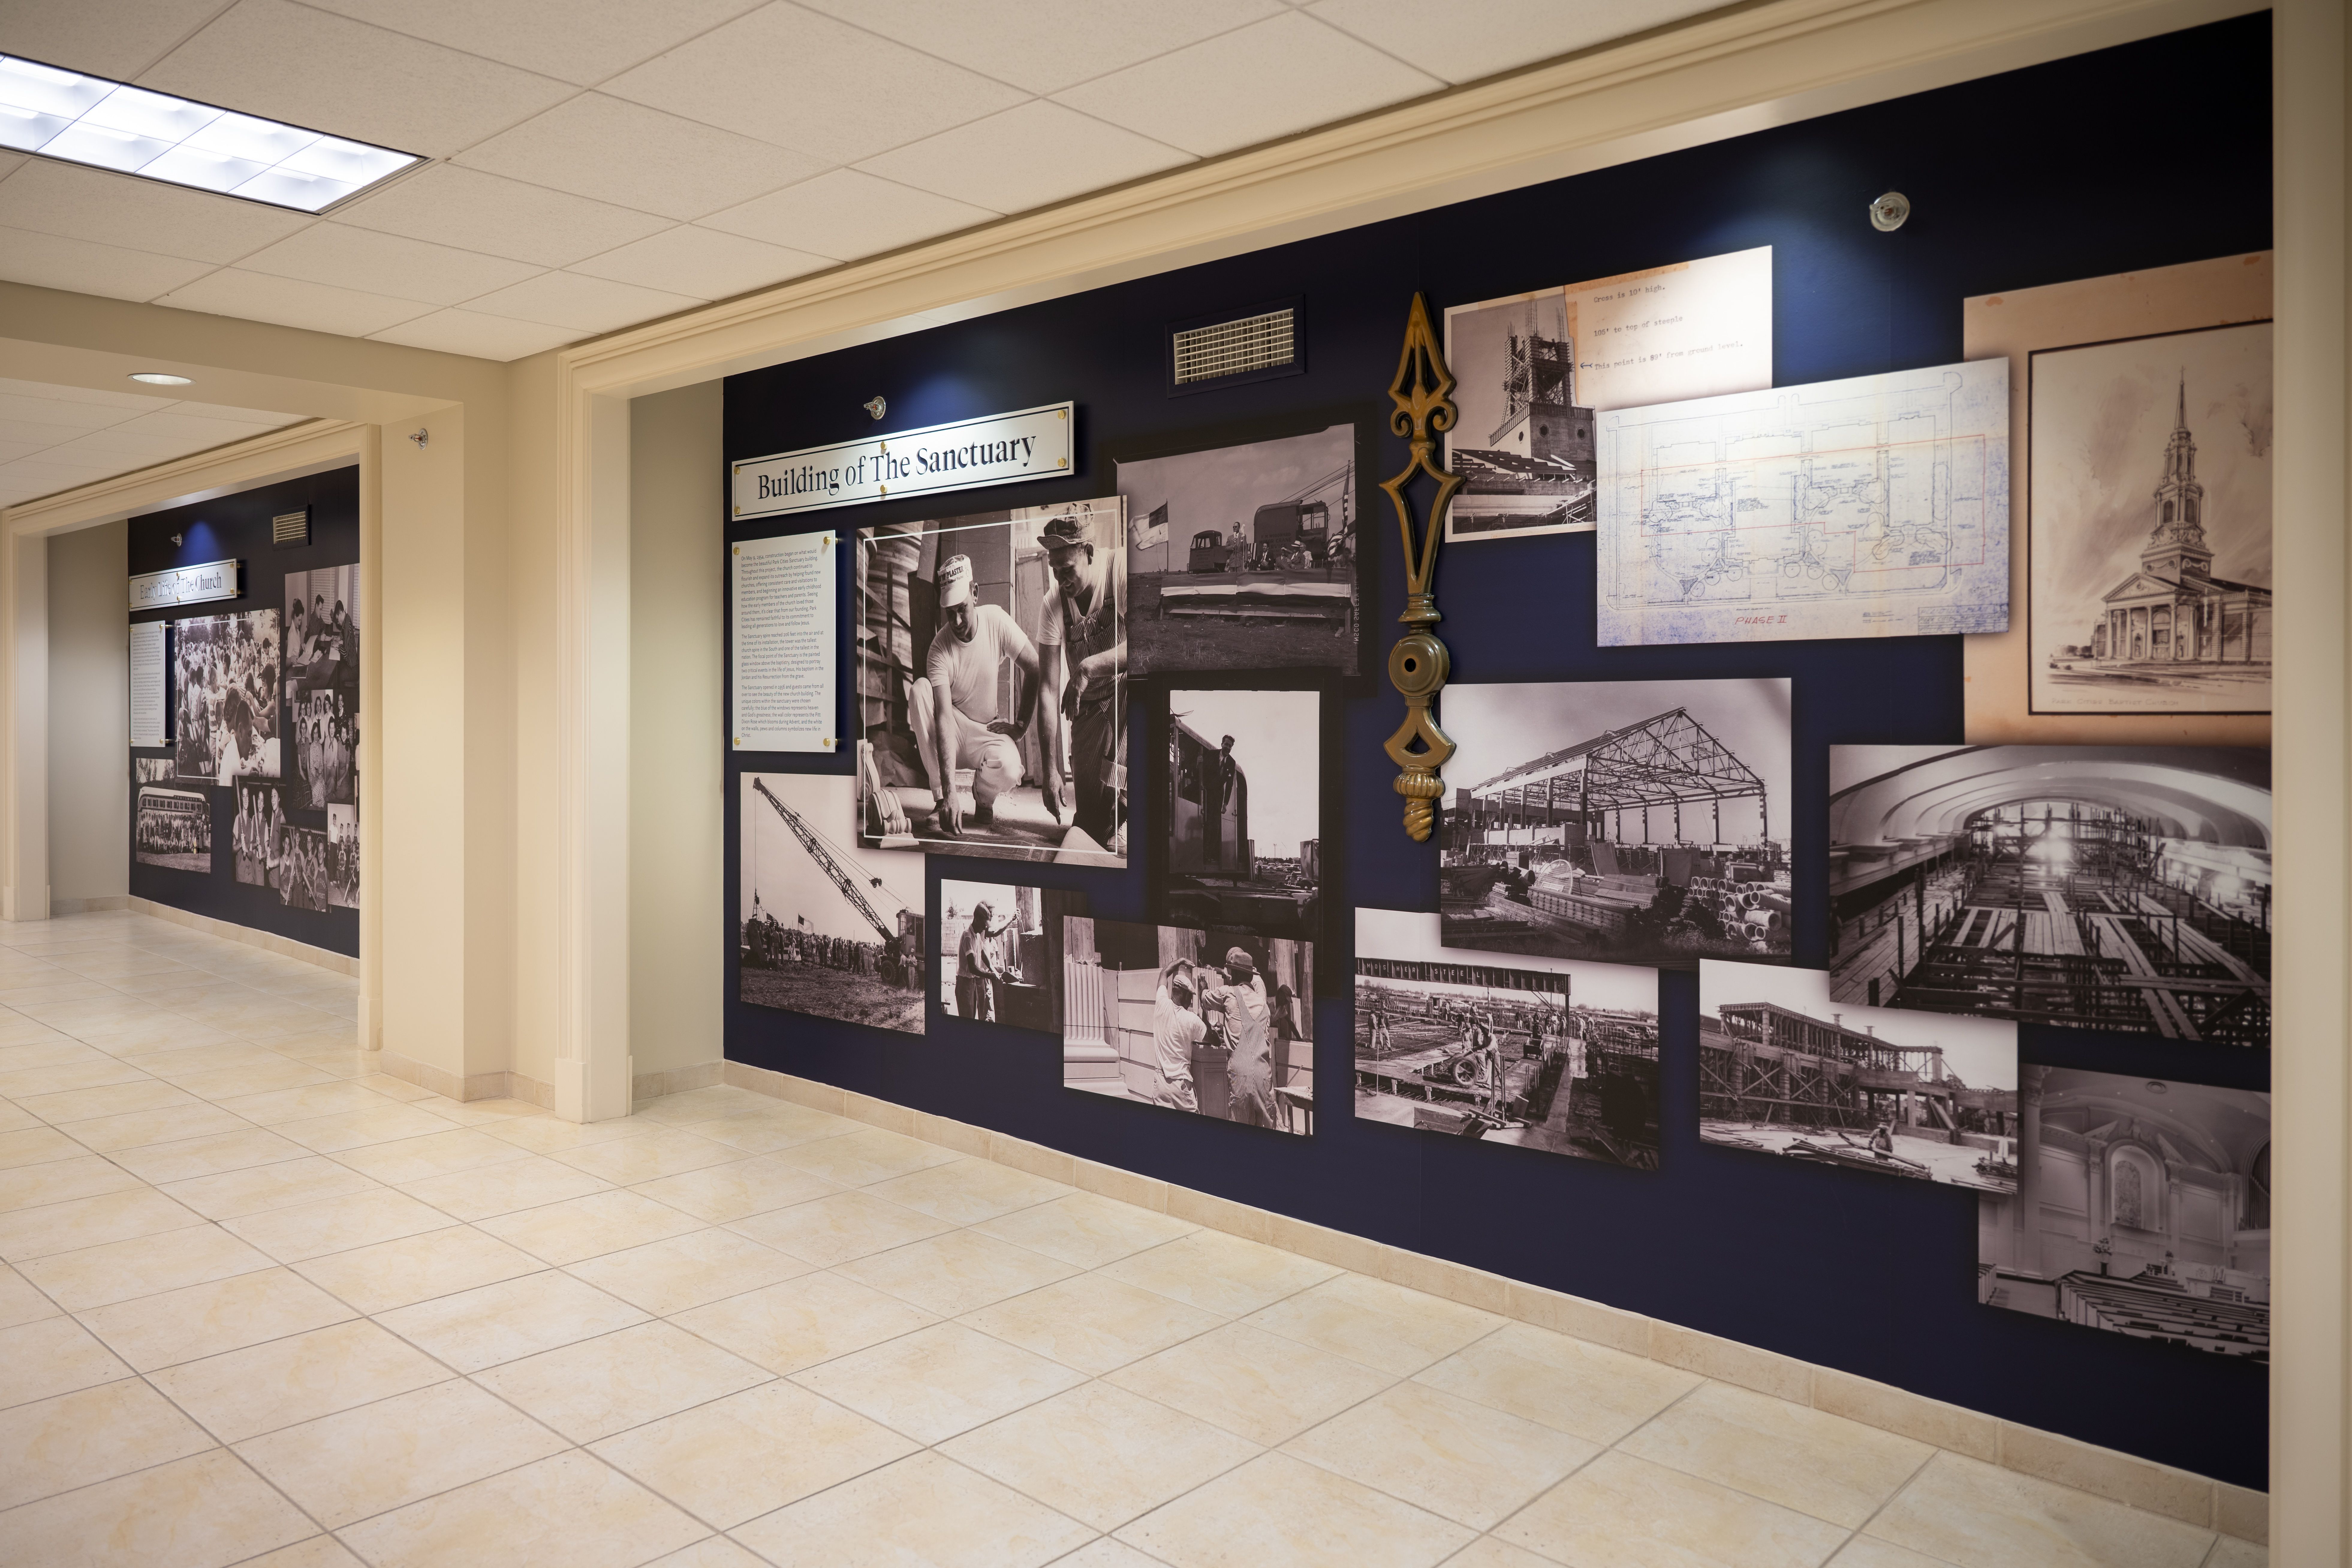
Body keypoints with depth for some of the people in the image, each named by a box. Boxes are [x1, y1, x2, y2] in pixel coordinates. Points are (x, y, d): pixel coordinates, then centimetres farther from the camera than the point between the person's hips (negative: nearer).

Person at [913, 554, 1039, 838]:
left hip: (989, 730, 0)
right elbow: (944, 718, -30)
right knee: (920, 690, -30)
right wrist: (950, 793, -38)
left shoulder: (997, 620, -14)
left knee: (1009, 767, -35)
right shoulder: (940, 650, -20)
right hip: (953, 733, 0)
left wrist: (1021, 726, -9)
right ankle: (941, 799, -22)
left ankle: (984, 798, 6)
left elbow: (1035, 670, -7)